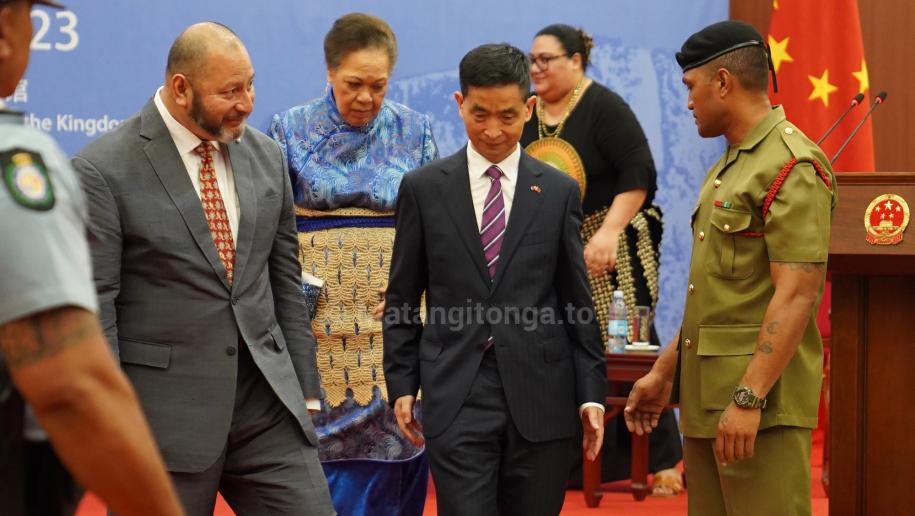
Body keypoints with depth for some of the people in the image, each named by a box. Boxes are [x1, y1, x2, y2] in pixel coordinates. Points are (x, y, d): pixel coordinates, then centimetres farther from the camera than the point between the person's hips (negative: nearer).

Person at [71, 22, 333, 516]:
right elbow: (92, 312, -10)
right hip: (163, 412, -5)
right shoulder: (102, 170, -9)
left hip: (268, 401, 5)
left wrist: (305, 390, 12)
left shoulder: (265, 155, 9)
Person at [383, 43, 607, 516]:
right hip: (456, 400, -1)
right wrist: (401, 383, 3)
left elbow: (577, 301, 7)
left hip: (540, 395, 1)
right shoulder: (423, 188, 4)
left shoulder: (559, 191, 6)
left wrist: (591, 394, 3)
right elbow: (401, 299, 8)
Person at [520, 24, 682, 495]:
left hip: (608, 251, -6)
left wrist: (608, 231, -24)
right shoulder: (526, 114, 7)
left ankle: (662, 461, 3)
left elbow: (638, 172, -17)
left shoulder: (603, 107, -10)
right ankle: (573, 461, 14)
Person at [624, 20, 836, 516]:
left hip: (761, 403, -9)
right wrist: (664, 372, 19)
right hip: (706, 399, 9)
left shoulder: (791, 167, -13)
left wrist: (749, 398, -24)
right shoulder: (729, 167, 18)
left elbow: (796, 294, -20)